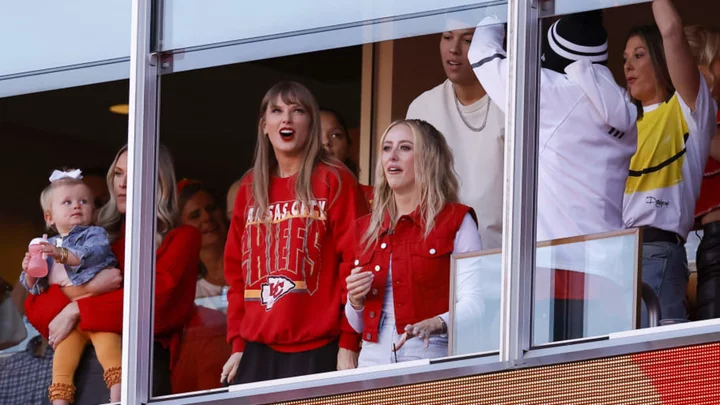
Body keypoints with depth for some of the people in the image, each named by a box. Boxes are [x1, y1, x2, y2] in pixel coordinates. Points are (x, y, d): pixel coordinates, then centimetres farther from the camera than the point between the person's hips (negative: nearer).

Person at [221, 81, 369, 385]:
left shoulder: (335, 181, 0)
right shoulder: (250, 188, 16)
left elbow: (354, 263, -5)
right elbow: (236, 270, 17)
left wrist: (349, 343, -11)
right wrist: (237, 345, 10)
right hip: (258, 352, 5)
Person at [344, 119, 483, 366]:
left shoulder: (456, 221, 4)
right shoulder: (367, 228, 18)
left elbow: (474, 303, -8)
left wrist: (435, 324, -24)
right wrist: (355, 300, 5)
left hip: (430, 356, -4)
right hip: (374, 360, 4)